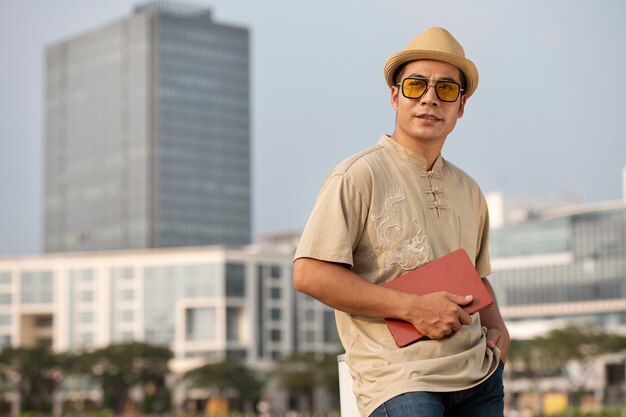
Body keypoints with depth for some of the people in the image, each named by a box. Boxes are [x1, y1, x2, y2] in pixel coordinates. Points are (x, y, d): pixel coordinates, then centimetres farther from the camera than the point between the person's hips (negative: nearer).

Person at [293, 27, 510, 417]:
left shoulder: (469, 191, 17)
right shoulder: (358, 176, -5)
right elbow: (310, 275, -13)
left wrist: (497, 326, 8)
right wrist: (413, 307, -15)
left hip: (479, 375, 6)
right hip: (399, 380, -6)